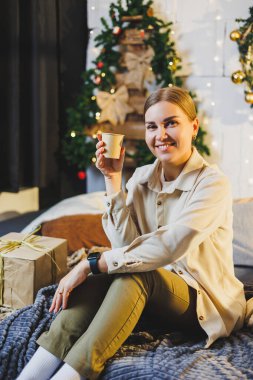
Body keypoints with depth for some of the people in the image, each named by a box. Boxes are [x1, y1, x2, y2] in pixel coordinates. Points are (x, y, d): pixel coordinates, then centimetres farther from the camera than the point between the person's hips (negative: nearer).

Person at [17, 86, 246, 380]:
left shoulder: (213, 183, -14)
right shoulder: (142, 177, 4)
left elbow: (170, 246, -28)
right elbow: (125, 244, -7)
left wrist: (90, 264, -30)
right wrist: (113, 180, -13)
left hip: (206, 302, -4)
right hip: (153, 296, 5)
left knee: (134, 276, -33)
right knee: (100, 277, -27)